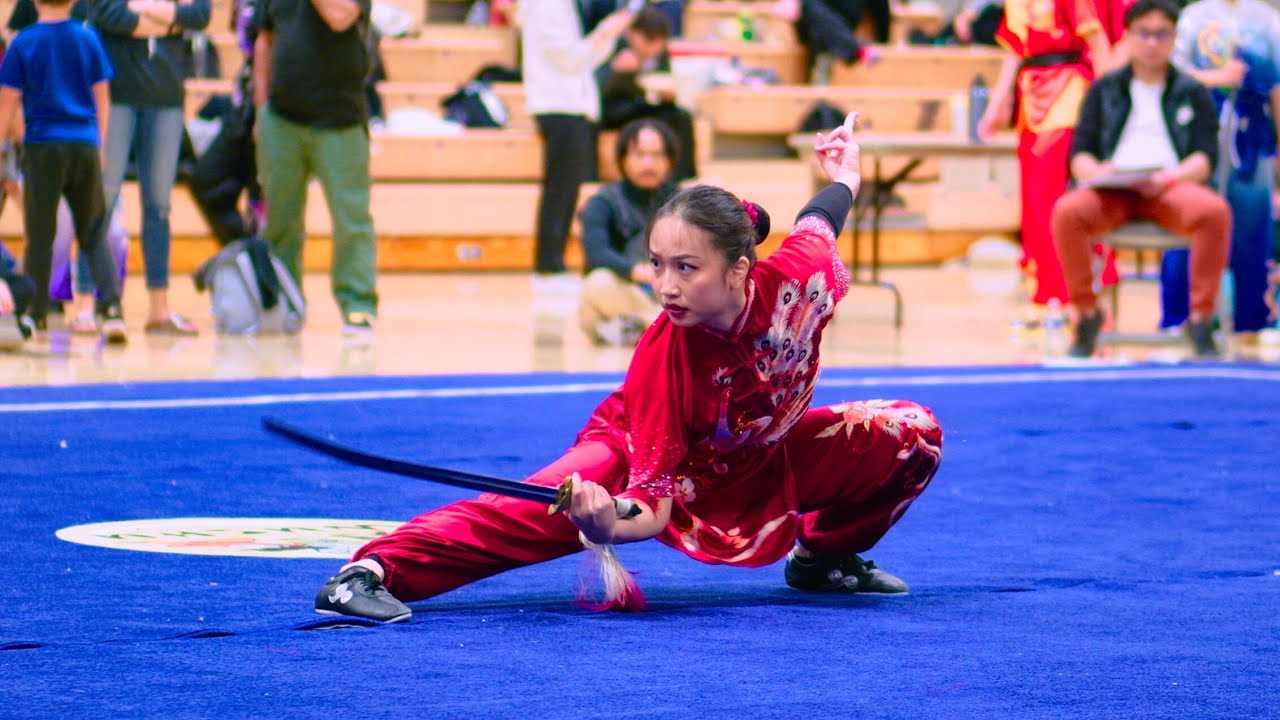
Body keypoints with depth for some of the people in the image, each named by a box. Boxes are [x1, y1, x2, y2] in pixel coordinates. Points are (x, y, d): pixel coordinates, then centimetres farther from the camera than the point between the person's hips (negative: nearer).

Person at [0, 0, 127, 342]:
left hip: (43, 146, -2)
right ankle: (111, 306, -10)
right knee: (94, 234, 6)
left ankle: (36, 312, 9)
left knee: (40, 234, 6)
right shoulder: (87, 39, 4)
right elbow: (101, 97, 9)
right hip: (85, 145, 2)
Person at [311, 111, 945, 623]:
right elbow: (654, 505, -34)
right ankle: (375, 571, -44)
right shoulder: (664, 354, -35)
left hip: (759, 457, 5)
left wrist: (845, 175, 23)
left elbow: (818, 221, -2)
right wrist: (608, 525, -59)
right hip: (653, 459, -5)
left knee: (910, 435, -6)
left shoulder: (800, 275, -29)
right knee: (535, 513, -33)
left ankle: (823, 556, 19)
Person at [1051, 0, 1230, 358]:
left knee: (1215, 211, -35)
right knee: (1066, 211, -33)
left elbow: (1205, 157, 6)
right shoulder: (1104, 90, 20)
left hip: (1172, 187, -1)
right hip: (1112, 192, 1)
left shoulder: (1193, 93, 18)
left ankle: (1201, 317, -23)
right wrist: (1094, 172, -13)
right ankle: (1086, 314, -17)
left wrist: (1170, 178, -15)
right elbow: (1079, 154, 12)